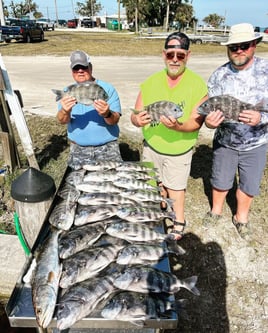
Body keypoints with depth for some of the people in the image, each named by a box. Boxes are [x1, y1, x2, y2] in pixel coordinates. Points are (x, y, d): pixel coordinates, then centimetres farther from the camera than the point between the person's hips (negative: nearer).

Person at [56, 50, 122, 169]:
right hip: (78, 149, 2)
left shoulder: (108, 88, -2)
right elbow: (62, 120, -8)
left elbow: (115, 120, -10)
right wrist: (65, 111, -31)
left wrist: (107, 114, -32)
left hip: (107, 147, -1)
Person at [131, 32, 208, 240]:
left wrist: (177, 126, -38)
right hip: (151, 145, 4)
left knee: (175, 187, 12)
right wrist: (138, 120, -29)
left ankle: (179, 222, 35)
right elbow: (135, 115, -5)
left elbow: (197, 122, -18)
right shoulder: (150, 82, -4)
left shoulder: (198, 84, -13)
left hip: (179, 150, -3)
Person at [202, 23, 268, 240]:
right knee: (220, 181, 18)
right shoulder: (218, 76, -8)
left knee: (249, 185, 16)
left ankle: (241, 218, 41)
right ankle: (216, 210, 45)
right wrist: (209, 121, -29)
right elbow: (209, 109, -6)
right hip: (225, 141, 1)